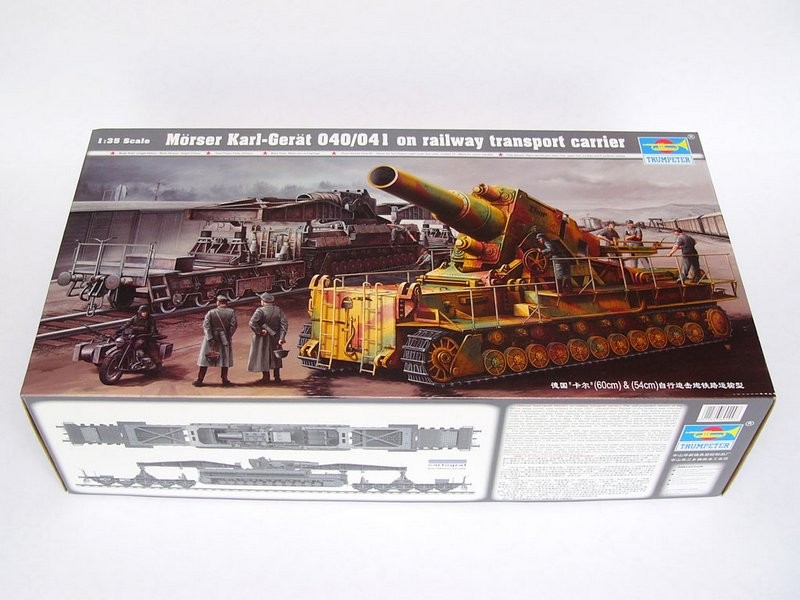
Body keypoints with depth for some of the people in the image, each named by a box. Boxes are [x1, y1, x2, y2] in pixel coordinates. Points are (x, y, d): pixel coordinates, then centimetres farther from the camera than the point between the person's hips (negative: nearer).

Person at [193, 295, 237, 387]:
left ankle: (199, 380, 12)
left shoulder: (211, 312, -4)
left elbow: (206, 325, -12)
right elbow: (233, 325, -10)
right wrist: (228, 336, -3)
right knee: (225, 359, 11)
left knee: (205, 358, 8)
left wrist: (210, 338, -15)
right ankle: (225, 380, 15)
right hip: (224, 338, 0)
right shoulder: (231, 312, -3)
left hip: (212, 338, 0)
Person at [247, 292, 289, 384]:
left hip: (262, 338, -4)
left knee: (263, 357, 9)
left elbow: (252, 323, -29)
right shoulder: (278, 310, -3)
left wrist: (259, 331, -17)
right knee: (275, 357, 17)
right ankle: (277, 377, 22)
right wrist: (281, 337, -10)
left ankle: (266, 377, 14)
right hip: (275, 338, 4)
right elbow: (284, 324, -9)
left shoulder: (260, 310, -17)